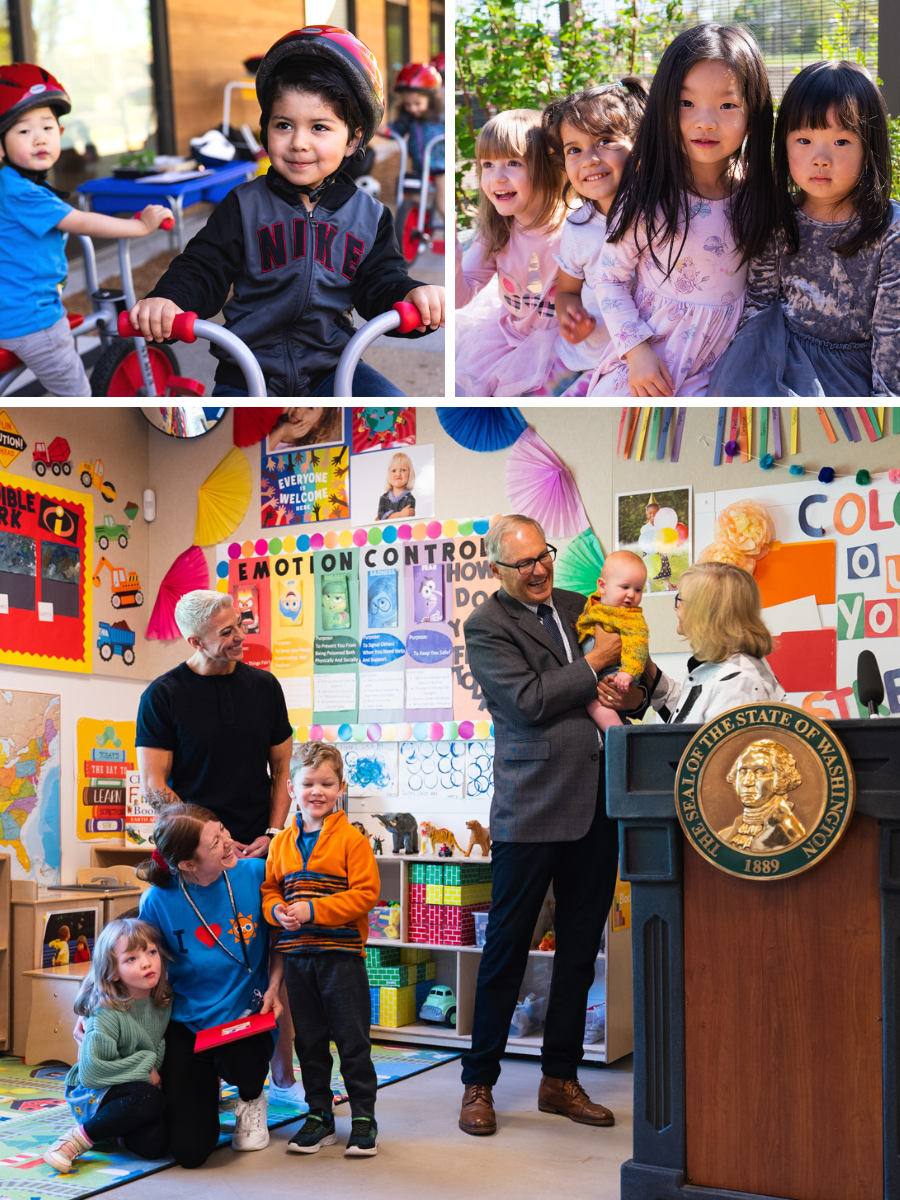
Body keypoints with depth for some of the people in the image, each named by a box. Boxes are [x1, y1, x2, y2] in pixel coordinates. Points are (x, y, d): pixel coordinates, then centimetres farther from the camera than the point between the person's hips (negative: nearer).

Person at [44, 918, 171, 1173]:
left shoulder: (164, 1003, -3)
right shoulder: (107, 1015, -21)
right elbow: (90, 1073, -28)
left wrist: (158, 1073, -6)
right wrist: (145, 1067, -22)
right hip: (93, 1095, -5)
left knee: (153, 1144, -24)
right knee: (149, 1099, -35)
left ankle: (117, 1130, 8)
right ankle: (78, 1139, -17)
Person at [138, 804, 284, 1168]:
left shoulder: (254, 873, -10)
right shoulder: (158, 901, -13)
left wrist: (273, 988, -8)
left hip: (246, 1016, 0)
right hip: (186, 1025, 0)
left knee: (239, 1062, -37)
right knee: (189, 1151, -10)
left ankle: (251, 1099, 5)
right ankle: (204, 1087, 28)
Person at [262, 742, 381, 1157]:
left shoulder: (351, 839, -8)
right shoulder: (282, 842, 8)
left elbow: (365, 893, -13)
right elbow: (269, 888, 15)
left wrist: (313, 910, -18)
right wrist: (277, 911, -8)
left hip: (342, 954, -5)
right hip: (296, 955, 5)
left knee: (353, 1040, 3)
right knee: (309, 1041, 13)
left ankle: (364, 1117, 15)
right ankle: (319, 1116, 26)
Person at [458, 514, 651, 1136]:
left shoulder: (580, 608, 14)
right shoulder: (485, 627, -4)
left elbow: (633, 682, 22)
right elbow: (530, 701, -16)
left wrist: (634, 694, -1)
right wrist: (594, 664, -8)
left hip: (598, 800, 6)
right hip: (533, 804, -6)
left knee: (581, 945, 12)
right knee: (507, 946, 2)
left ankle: (560, 1079, 25)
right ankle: (479, 1083, 16)